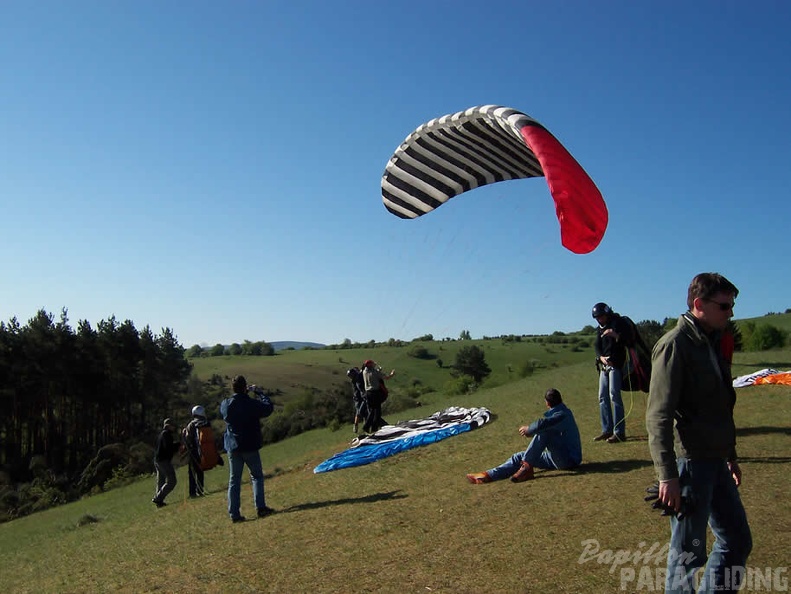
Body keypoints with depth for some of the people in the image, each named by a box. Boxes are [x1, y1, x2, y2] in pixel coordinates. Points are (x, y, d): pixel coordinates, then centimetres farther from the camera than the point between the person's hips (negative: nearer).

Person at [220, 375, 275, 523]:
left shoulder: (225, 405, -5)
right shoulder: (252, 404, -16)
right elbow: (269, 407, -2)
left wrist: (243, 395, 14)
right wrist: (260, 393, 8)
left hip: (233, 447, 3)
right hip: (250, 446, -3)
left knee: (234, 480, 8)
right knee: (257, 476, 12)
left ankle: (234, 513, 6)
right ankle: (260, 507, 5)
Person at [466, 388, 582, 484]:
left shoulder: (563, 415, -20)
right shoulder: (560, 412, 11)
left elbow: (542, 424, -35)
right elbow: (544, 426, 15)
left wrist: (528, 429, -16)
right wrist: (530, 431, -3)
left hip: (570, 459, -9)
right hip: (559, 458, 9)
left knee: (544, 431, -28)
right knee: (520, 457, 2)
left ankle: (527, 467, -24)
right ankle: (489, 475, -12)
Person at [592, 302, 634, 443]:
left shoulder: (620, 323, -4)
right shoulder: (600, 328, 17)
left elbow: (628, 340, -11)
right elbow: (597, 346, 10)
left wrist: (616, 336, -26)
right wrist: (601, 357, -8)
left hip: (616, 364, -8)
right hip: (604, 365, 8)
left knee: (614, 395, -12)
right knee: (602, 397, 7)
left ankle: (619, 432, -10)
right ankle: (607, 430, 15)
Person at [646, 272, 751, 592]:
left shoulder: (712, 343, 12)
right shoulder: (675, 345, -16)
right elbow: (658, 415, -21)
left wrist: (730, 456, 22)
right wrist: (667, 475, -24)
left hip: (715, 463, 9)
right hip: (690, 463, -9)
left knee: (737, 542, 18)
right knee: (688, 552, 3)